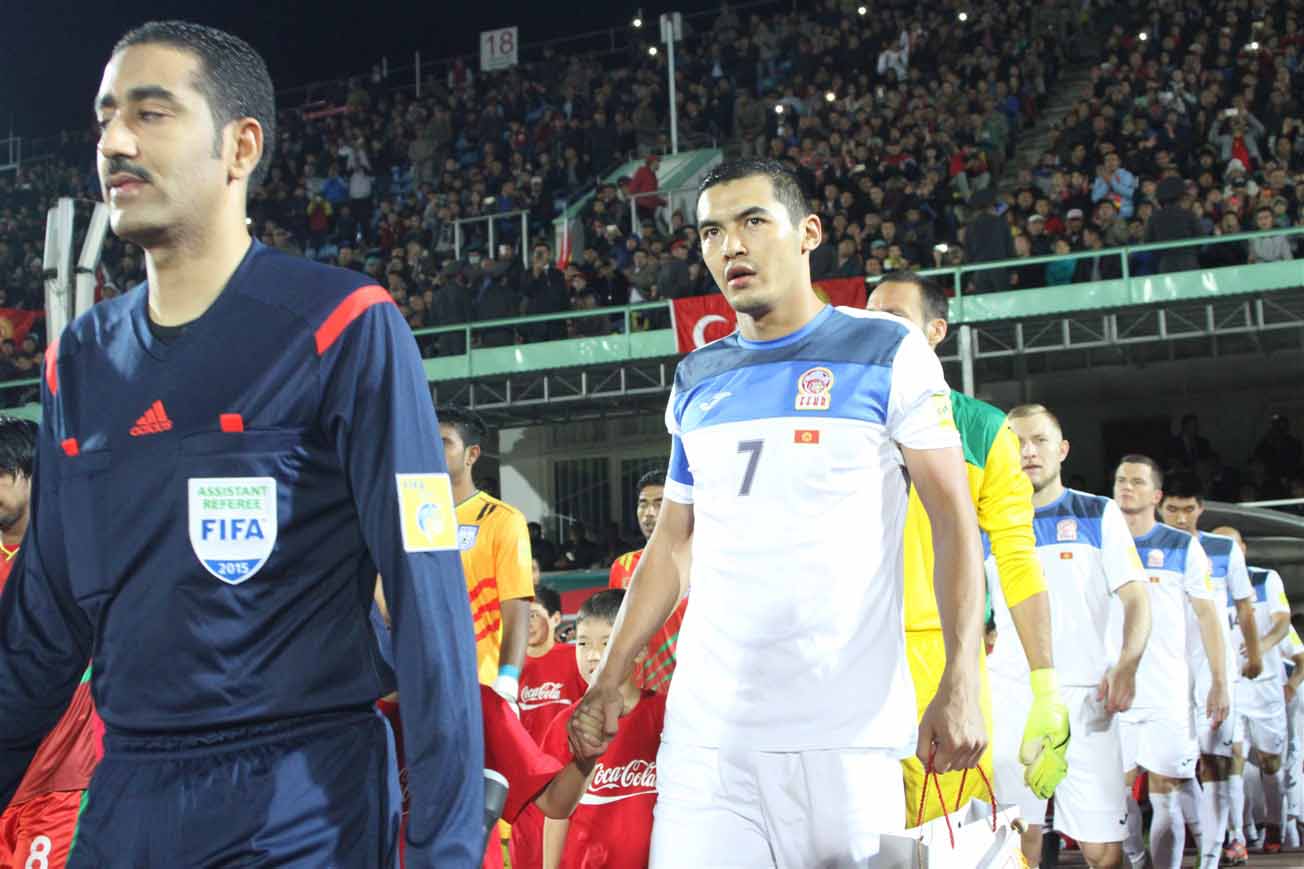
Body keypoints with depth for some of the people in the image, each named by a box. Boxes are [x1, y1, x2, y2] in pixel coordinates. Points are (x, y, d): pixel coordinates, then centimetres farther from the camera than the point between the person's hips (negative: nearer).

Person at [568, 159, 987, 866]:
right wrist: (608, 683, 13)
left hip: (846, 728, -4)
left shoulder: (887, 353, 0)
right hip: (705, 727, 4)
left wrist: (959, 688, -14)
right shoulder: (696, 379, 14)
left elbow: (954, 520, -4)